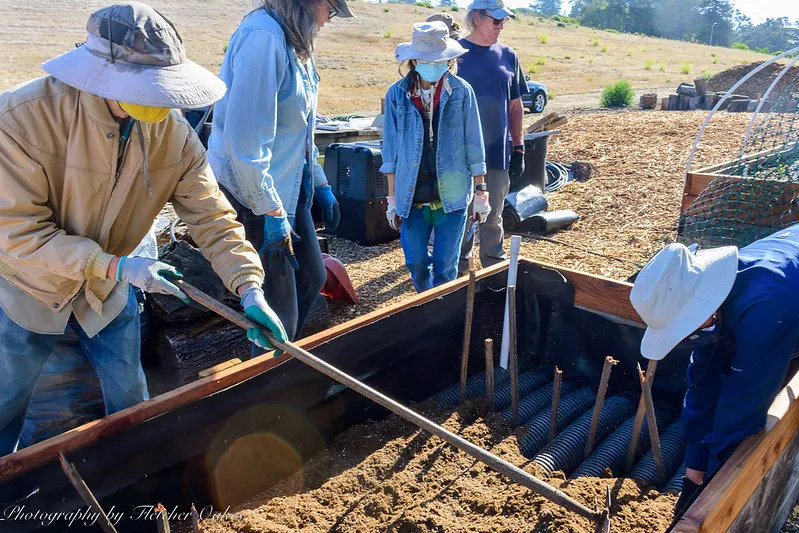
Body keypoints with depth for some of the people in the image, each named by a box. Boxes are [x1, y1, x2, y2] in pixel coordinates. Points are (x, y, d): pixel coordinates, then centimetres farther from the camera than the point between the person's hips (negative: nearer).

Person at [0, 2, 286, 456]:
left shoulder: (174, 134, -19)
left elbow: (212, 215, -18)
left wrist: (250, 288, -30)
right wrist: (116, 266, -34)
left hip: (107, 291, 3)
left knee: (131, 401, 17)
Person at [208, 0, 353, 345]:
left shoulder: (294, 43, 10)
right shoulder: (263, 37, -21)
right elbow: (245, 138, -27)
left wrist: (320, 184, 19)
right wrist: (271, 213, -23)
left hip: (289, 187, 10)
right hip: (253, 193, -10)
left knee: (312, 278, 19)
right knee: (280, 309, -1)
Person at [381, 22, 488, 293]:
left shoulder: (461, 91, -4)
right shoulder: (397, 94, -2)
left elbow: (474, 144, 1)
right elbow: (390, 148, 3)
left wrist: (481, 191, 3)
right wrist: (392, 198, 3)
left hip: (452, 196, -1)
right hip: (412, 196, 1)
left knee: (446, 266, 7)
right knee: (416, 263, 12)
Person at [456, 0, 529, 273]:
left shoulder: (508, 56, 9)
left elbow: (516, 106, 12)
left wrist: (519, 148, 9)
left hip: (498, 153, 3)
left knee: (493, 219, 11)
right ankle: (459, 275, 21)